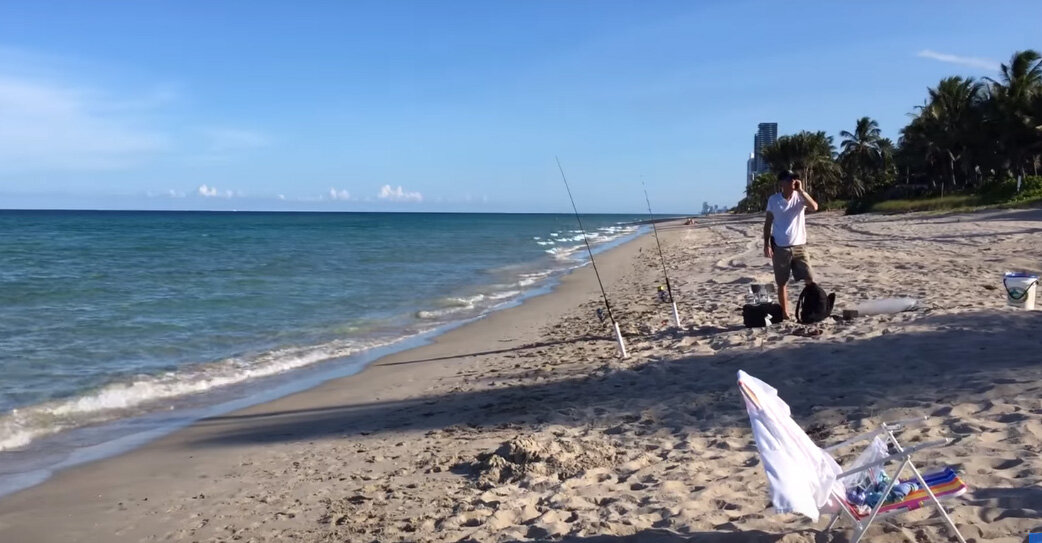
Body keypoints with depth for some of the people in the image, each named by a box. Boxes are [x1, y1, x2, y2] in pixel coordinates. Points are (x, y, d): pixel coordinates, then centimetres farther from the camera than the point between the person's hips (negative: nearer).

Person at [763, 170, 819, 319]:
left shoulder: (799, 197, 0)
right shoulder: (773, 200, 0)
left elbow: (814, 207, -19)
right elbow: (768, 223, 5)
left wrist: (801, 190, -18)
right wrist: (766, 244, -2)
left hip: (799, 246, 0)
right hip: (780, 247, 0)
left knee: (810, 280, -7)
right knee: (782, 283, 6)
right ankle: (785, 314, 15)